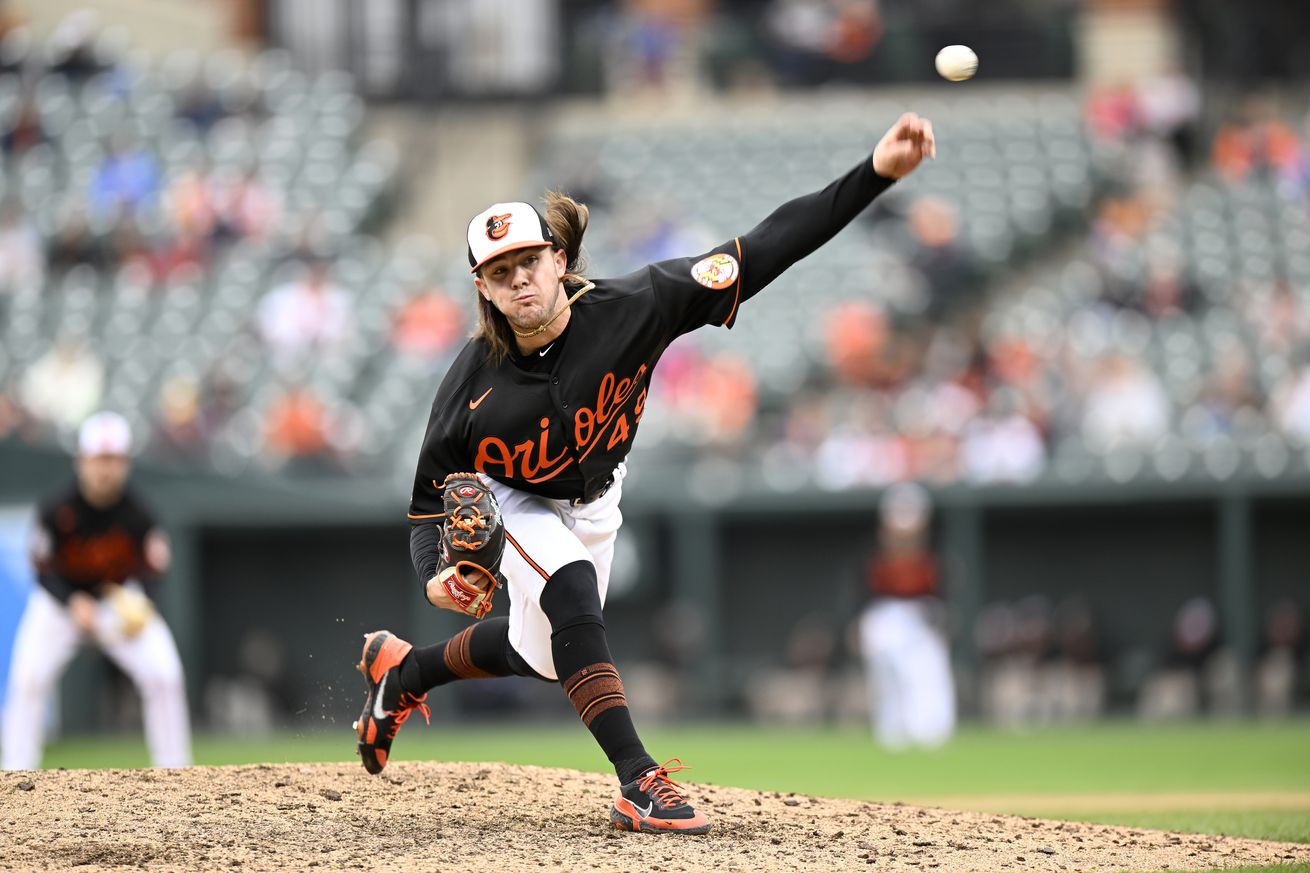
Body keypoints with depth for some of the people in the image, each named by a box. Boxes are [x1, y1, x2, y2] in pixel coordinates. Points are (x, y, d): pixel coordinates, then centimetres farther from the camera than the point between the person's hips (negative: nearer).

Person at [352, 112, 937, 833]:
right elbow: (431, 495, -19)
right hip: (508, 504, -4)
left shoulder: (630, 310, -32)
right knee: (572, 589, -32)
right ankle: (639, 782, -32)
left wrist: (876, 174, -46)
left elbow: (764, 251, -37)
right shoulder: (473, 383, -30)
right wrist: (434, 574, -40)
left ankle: (401, 668, 44)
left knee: (538, 655, 16)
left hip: (593, 503, 4)